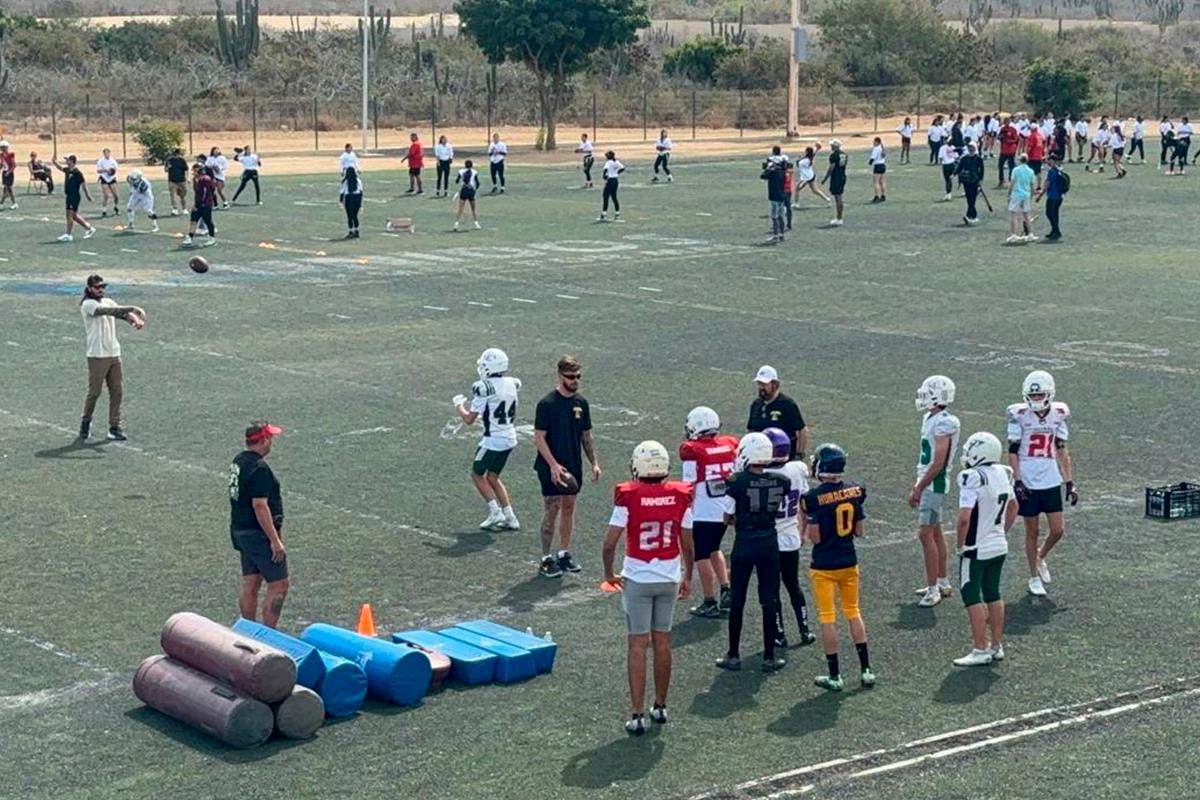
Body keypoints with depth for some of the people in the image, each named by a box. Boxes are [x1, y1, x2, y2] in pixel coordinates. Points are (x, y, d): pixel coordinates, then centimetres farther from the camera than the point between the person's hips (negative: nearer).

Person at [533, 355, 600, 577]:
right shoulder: (547, 404, -13)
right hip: (552, 468, -6)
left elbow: (586, 436, 13)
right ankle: (546, 559, 5)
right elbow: (539, 438, -14)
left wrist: (594, 463, 6)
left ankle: (564, 554, 22)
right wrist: (554, 465, -21)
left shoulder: (581, 403, 5)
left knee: (569, 509, 12)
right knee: (551, 511, -2)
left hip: (574, 467, 6)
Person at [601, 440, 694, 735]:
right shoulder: (680, 497, -4)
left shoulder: (628, 497, -14)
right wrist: (688, 576, 17)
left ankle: (637, 715, 1)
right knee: (662, 640, 15)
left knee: (638, 645, 2)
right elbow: (687, 545, 2)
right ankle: (660, 707, 26)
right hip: (669, 578, 3)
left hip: (637, 578, -3)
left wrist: (609, 573, 5)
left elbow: (609, 544, -13)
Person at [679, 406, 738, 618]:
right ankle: (726, 590, 17)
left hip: (703, 512, -6)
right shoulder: (730, 444, 3)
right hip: (726, 510, 6)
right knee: (713, 549, 25)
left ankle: (710, 603, 10)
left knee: (702, 557, 6)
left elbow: (690, 486, -11)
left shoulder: (691, 450, -12)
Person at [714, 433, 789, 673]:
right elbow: (778, 509, 7)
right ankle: (769, 657, 13)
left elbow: (728, 519, -4)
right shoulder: (780, 482, -5)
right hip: (770, 543, 2)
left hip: (744, 545, -2)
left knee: (737, 602, 9)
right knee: (769, 602, 9)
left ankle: (733, 655, 15)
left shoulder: (737, 482, -14)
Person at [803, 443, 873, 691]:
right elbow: (860, 531, 3)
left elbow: (815, 537, -14)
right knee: (853, 612, 17)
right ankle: (866, 670, 17)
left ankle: (834, 676, 8)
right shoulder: (855, 490, -3)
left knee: (827, 617, 4)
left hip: (824, 566, -5)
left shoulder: (814, 497, -18)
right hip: (849, 561, 5)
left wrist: (805, 517, 0)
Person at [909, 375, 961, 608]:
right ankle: (942, 583, 25)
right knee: (935, 532, 16)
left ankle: (933, 589, -6)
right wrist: (917, 486, 19)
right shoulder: (930, 418, 12)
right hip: (929, 484, 10)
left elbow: (938, 463, -22)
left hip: (934, 485, -10)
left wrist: (919, 488, -17)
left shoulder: (944, 423, -19)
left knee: (926, 533, -10)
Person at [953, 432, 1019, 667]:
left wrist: (960, 543, -12)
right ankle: (997, 645, 22)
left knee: (972, 597, 1)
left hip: (977, 550, -8)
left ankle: (980, 650, 2)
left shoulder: (973, 479, -22)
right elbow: (1013, 507, 18)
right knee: (993, 594, 16)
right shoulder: (1003, 474, 3)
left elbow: (964, 518, -26)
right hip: (1000, 545, 8)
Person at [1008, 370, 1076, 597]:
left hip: (1051, 482, 3)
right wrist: (1017, 481, -13)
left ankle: (1040, 558, 31)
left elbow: (1062, 450, 9)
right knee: (1032, 531, 6)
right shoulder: (1020, 416, -10)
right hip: (1028, 483, -3)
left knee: (1058, 530, 2)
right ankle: (1034, 577, 21)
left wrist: (1069, 483, 7)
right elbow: (1012, 451, -6)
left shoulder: (1058, 414, 2)